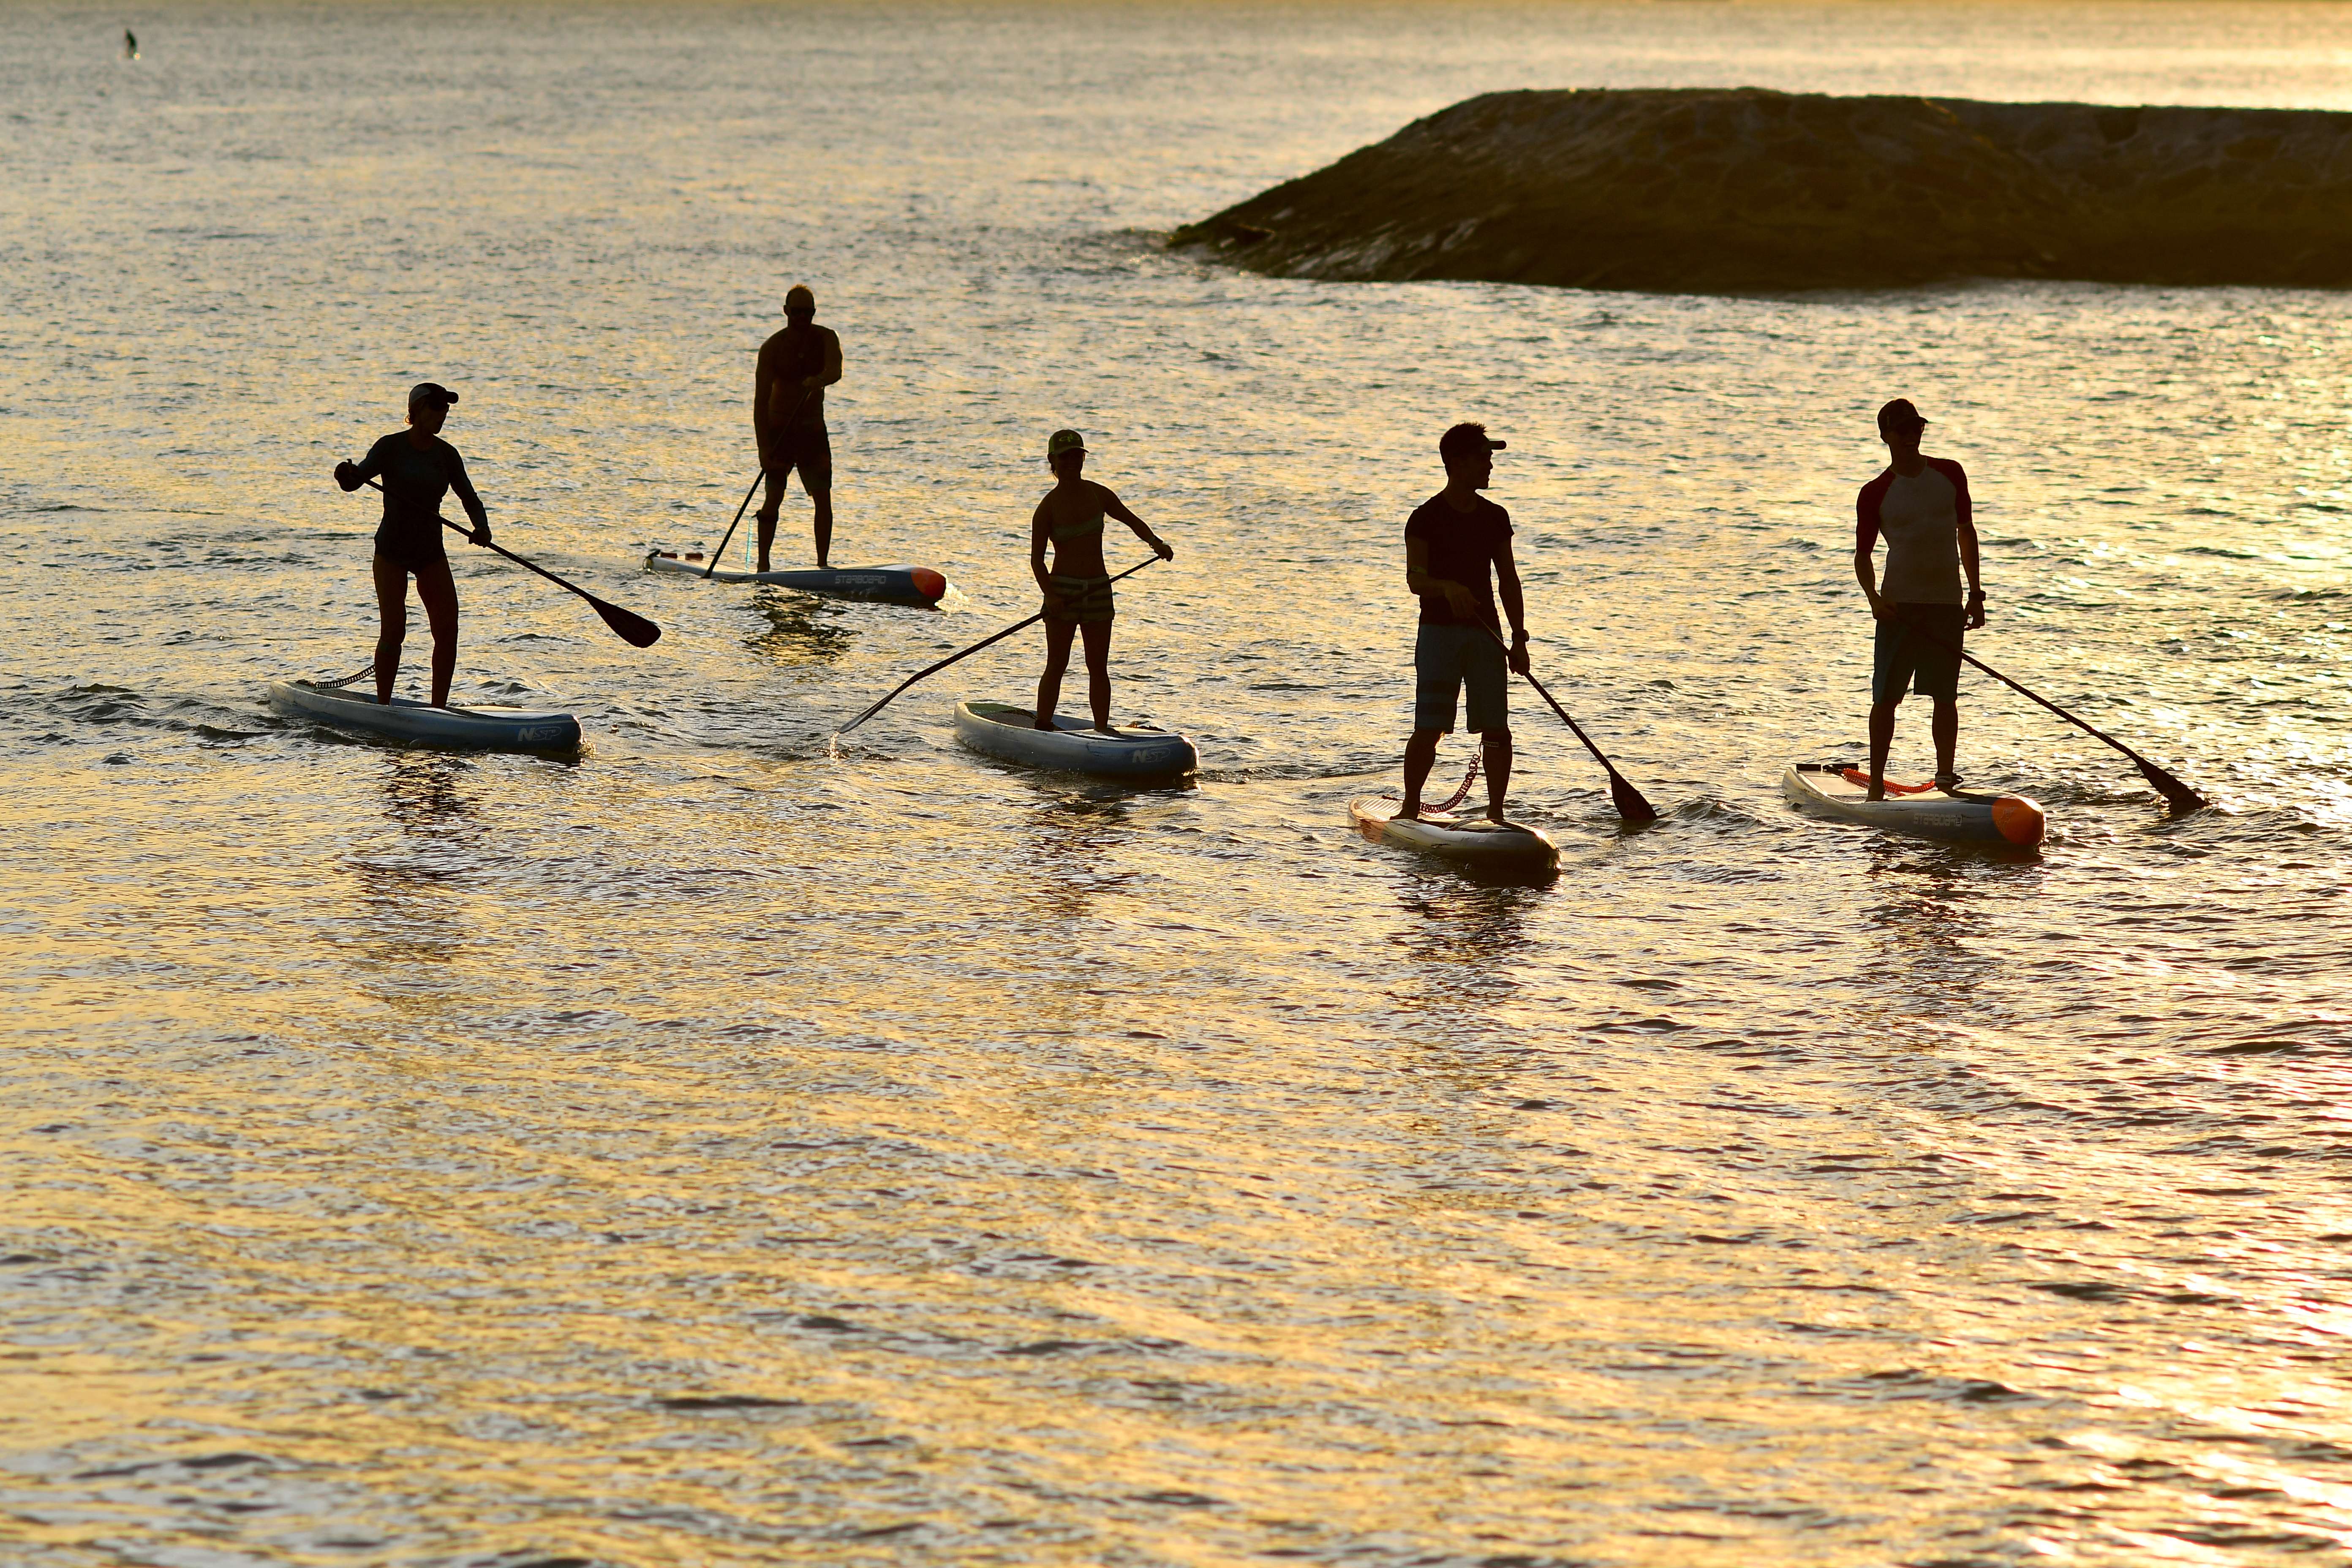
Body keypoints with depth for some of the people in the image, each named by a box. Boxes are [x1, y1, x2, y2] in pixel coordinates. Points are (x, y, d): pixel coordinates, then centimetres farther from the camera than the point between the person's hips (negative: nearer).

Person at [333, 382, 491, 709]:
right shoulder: (391, 447, -8)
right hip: (392, 550, -4)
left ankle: (439, 708, 3)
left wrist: (481, 527, -14)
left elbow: (470, 499, 6)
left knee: (448, 630, -5)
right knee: (394, 631, -11)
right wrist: (346, 474, -41)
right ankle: (383, 706, 2)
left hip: (431, 552, 4)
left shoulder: (446, 454, 4)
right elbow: (355, 481, -16)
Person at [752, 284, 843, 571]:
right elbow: (761, 400, -13)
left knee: (823, 497, -5)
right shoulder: (772, 347, -9)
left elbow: (835, 371, -23)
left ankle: (823, 564, 0)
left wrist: (820, 380, -48)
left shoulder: (826, 339, -2)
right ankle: (763, 564, -5)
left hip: (813, 429, 2)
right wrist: (763, 447, -23)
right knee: (774, 496, -9)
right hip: (779, 429, -2)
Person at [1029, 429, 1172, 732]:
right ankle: (1042, 729, 3)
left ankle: (1103, 730, 8)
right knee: (1057, 665, -3)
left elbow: (1131, 520, 17)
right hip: (1063, 590, -3)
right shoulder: (1048, 507, -5)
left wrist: (1155, 542, 0)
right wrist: (1050, 595, -20)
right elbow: (1037, 559, -6)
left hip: (1099, 590, 3)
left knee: (1099, 668, 5)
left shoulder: (1098, 495, 4)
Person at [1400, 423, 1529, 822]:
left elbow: (1508, 580, 14)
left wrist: (1519, 637, 8)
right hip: (1440, 629, -4)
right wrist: (1446, 587, -34)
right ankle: (1410, 809, 4)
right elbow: (1415, 579, -13)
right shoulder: (1426, 518, -4)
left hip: (1485, 632, 4)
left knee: (1496, 729, -2)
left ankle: (1496, 812, 6)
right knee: (1428, 730, -8)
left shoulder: (1495, 518, 11)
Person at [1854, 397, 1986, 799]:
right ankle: (1877, 785, 2)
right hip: (1900, 604, -2)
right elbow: (1863, 554, 2)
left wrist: (1976, 593, 10)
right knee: (1887, 697, -2)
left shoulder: (1949, 475, 6)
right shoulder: (1875, 494, 0)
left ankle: (1945, 774, 9)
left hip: (1947, 603, 2)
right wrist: (1874, 597, -15)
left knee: (1945, 696, 2)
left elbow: (1966, 533, 13)